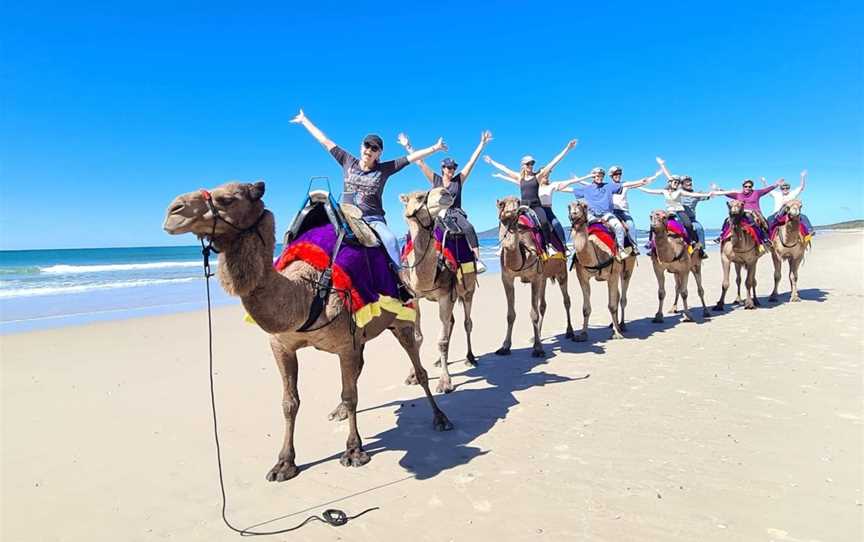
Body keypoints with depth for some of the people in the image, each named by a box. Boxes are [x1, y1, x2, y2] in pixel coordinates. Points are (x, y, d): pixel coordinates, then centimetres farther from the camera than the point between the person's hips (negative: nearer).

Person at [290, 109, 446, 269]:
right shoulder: (348, 161, 10)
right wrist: (304, 120, 20)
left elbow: (411, 157, 6)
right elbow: (324, 140, 15)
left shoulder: (384, 169, 6)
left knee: (390, 240, -30)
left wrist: (435, 148, 3)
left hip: (373, 219, -2)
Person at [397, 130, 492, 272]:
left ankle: (478, 260, -32)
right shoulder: (436, 179, 11)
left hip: (456, 213, -1)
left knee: (469, 228, -31)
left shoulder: (459, 180, 10)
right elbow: (420, 163, 12)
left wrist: (482, 143, 9)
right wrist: (408, 146, 11)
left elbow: (472, 161, 10)